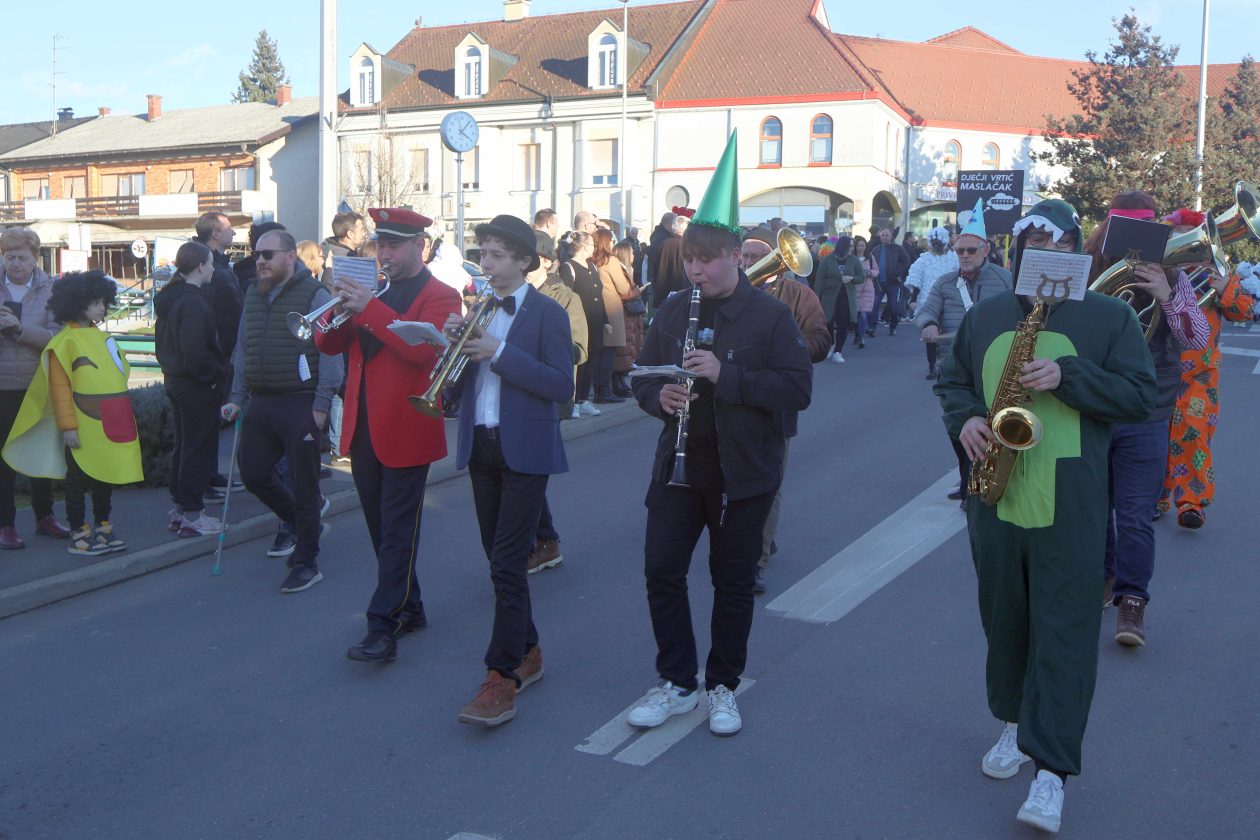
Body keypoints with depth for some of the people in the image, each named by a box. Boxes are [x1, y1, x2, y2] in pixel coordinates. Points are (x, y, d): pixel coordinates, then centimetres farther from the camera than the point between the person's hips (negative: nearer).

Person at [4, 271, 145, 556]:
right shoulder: (65, 341, -11)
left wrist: (123, 420, 19)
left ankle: (103, 528, 28)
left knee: (106, 479, 16)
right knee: (78, 482, 4)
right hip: (84, 428, -7)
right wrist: (68, 426, -18)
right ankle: (78, 534, 12)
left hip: (111, 427, 7)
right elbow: (60, 388, -14)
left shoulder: (104, 338, 12)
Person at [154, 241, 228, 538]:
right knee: (199, 449, -2)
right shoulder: (193, 302, -20)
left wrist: (170, 366, 17)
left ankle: (178, 509, 25)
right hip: (197, 386, -10)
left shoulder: (168, 299, 10)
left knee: (183, 445, 17)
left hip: (175, 379, 10)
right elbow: (194, 351, -27)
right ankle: (192, 516, 3)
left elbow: (162, 341, 16)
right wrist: (213, 376, -16)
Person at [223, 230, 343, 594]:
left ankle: (307, 562, 11)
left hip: (300, 404, -7)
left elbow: (330, 352, -13)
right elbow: (243, 349, 19)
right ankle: (302, 524, 33)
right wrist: (237, 397, 13)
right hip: (261, 403, 7)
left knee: (303, 483, 0)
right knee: (253, 473, 11)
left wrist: (321, 404, -17)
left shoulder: (314, 294, -9)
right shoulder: (253, 294, 13)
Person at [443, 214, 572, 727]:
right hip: (480, 448, 6)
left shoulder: (547, 314, -7)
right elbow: (458, 382, 9)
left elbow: (561, 386, -16)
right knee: (500, 562, 13)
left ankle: (502, 679, -7)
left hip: (524, 452, -6)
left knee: (508, 564, -9)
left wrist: (499, 352, -21)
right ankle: (527, 652, 27)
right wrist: (454, 344, -10)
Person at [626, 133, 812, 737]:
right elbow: (644, 376, 13)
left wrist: (725, 374, -25)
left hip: (743, 472, -3)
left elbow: (797, 390, -15)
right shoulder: (673, 313, 6)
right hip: (678, 466, 4)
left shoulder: (770, 315, -8)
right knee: (661, 570, 1)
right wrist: (658, 396, -11)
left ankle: (722, 687, 24)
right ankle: (677, 682, 17)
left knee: (733, 581, 8)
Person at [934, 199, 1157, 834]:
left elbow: (1139, 395, -5)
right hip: (995, 496, 4)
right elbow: (952, 380, 19)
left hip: (1070, 506, -4)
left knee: (1064, 630, -4)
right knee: (1004, 620, 15)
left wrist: (1067, 375, -18)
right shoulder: (985, 316, 11)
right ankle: (1015, 723, 36)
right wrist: (964, 419, -2)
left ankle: (1051, 770, -2)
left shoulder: (1108, 317, 0)